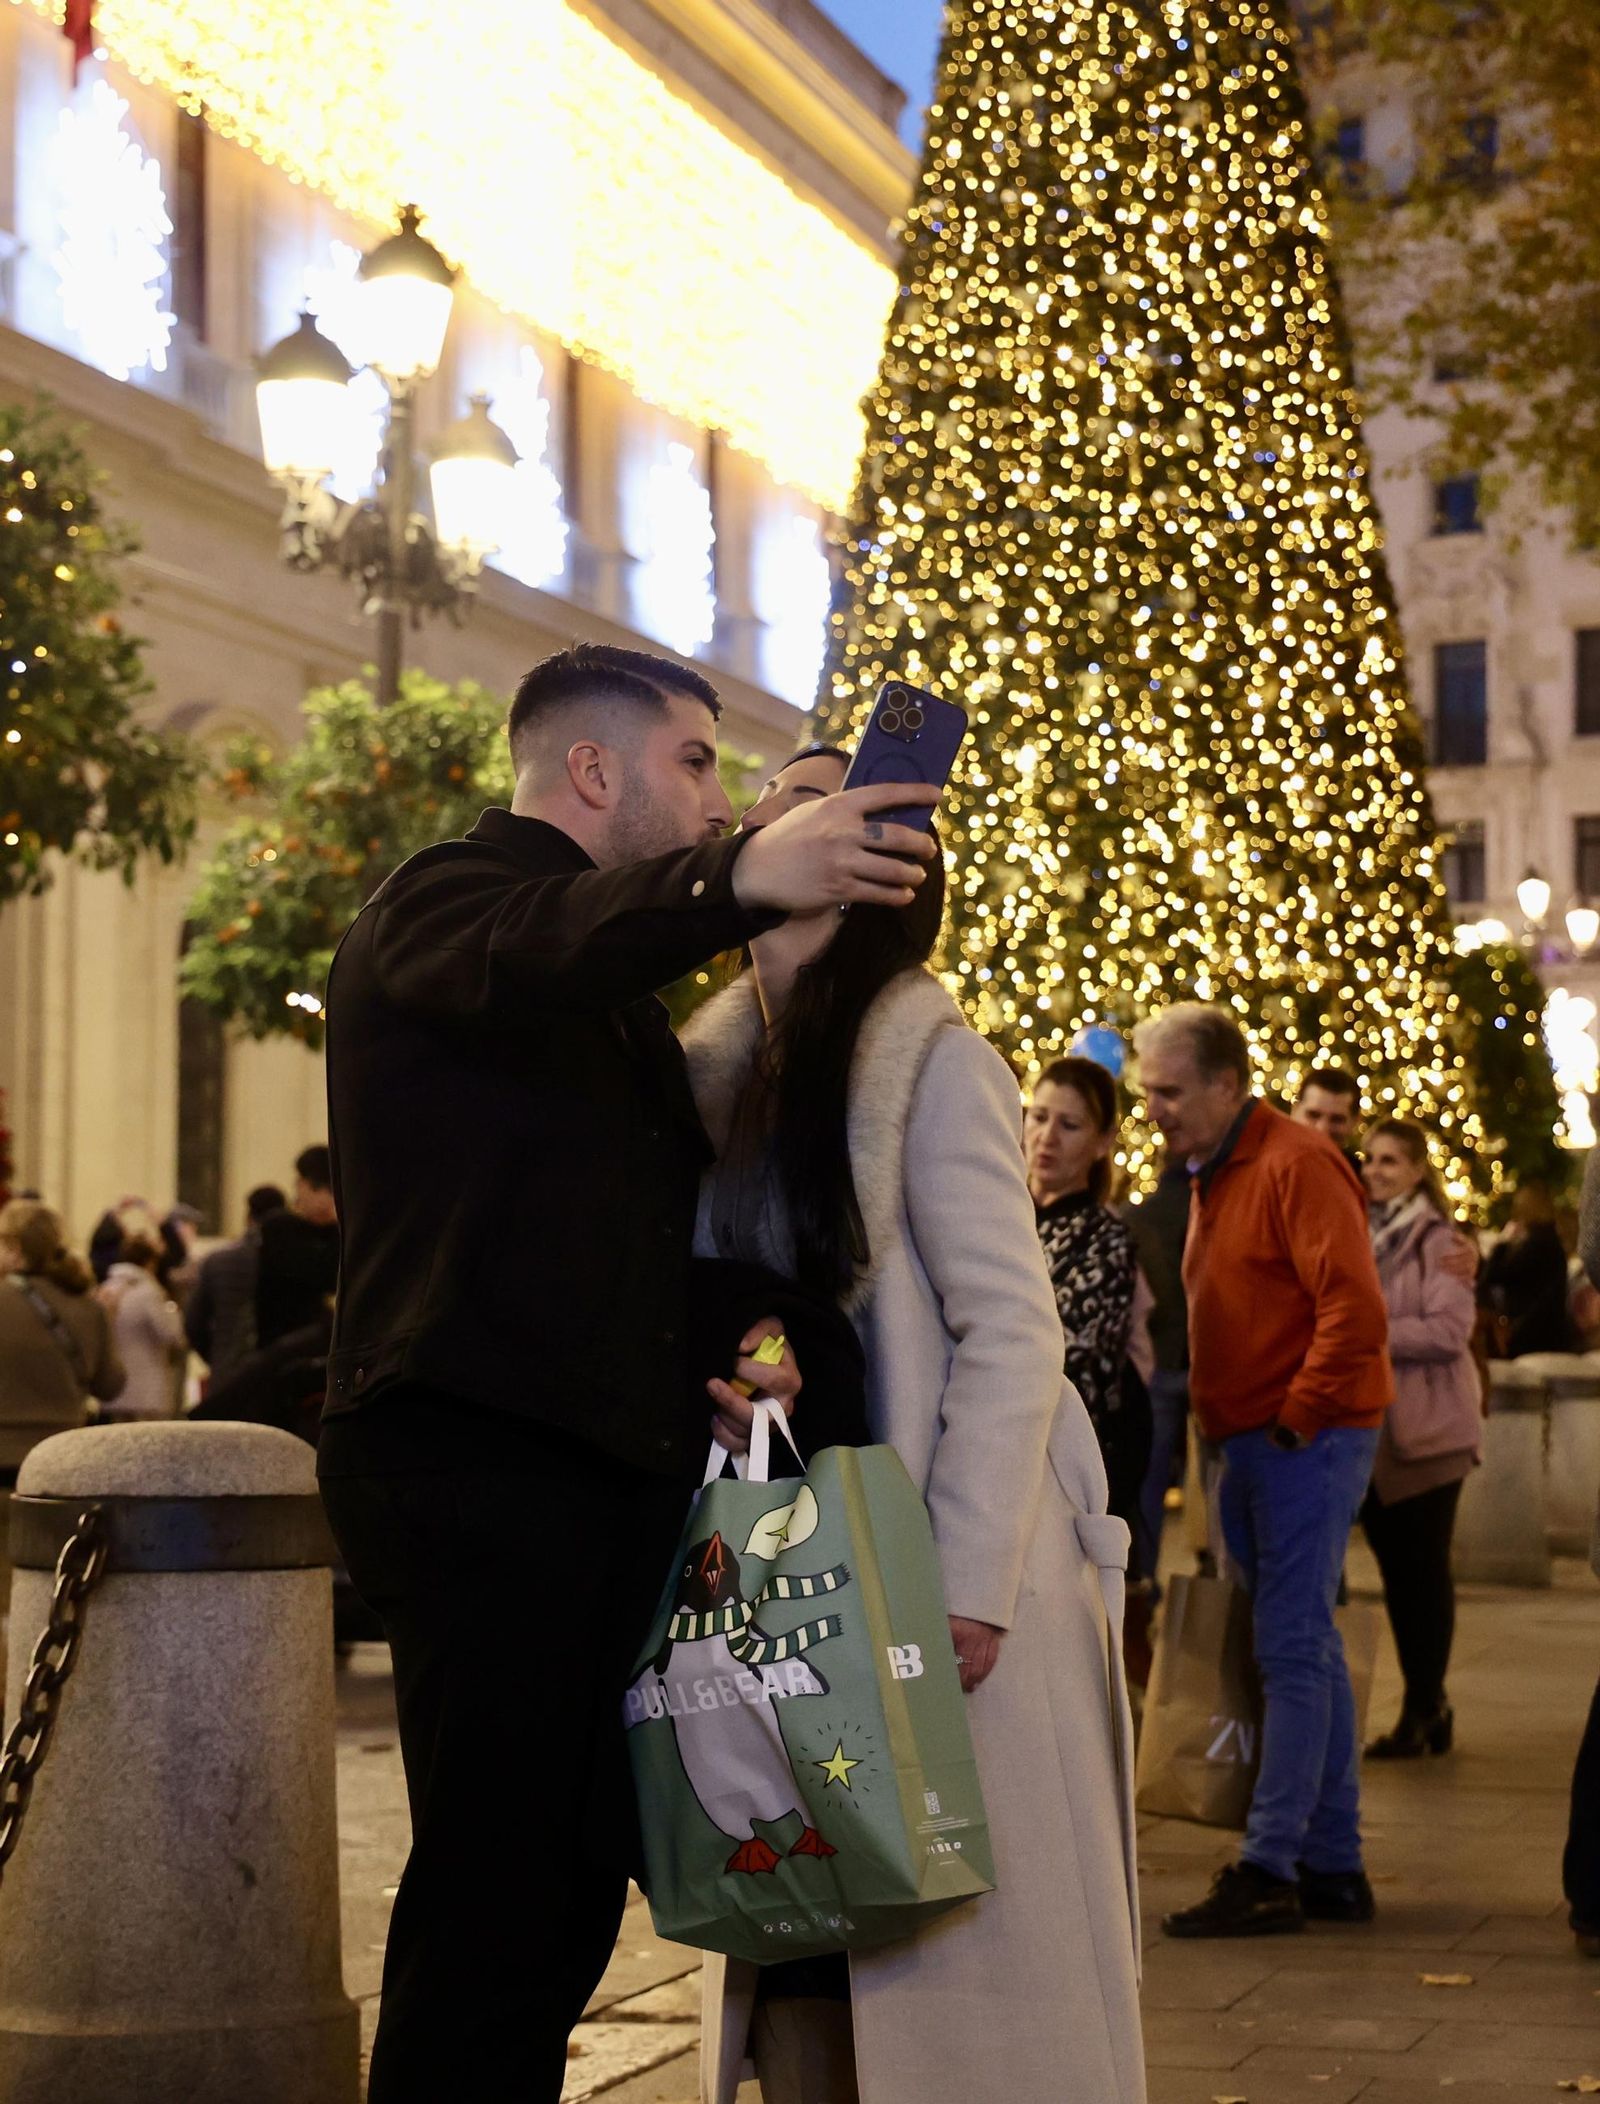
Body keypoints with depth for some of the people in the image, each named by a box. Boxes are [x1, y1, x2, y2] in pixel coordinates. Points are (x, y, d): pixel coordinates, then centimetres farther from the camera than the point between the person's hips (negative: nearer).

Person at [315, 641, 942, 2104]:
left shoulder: (619, 983, 26)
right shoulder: (442, 903, -4)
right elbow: (528, 958, -31)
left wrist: (720, 1365, 12)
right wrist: (738, 879, -49)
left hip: (606, 1478, 9)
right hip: (474, 1470, -9)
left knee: (578, 1878, 10)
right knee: (493, 1883, -10)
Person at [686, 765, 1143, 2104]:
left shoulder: (929, 1062, -9)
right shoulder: (733, 1069, 12)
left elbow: (1011, 1333, -13)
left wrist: (967, 1587, -19)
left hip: (938, 1570, -7)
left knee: (966, 1939, -1)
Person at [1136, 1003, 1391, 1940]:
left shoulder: (1295, 1164, -13)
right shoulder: (1216, 1173, 17)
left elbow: (1355, 1310, -22)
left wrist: (1297, 1418, -16)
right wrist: (1223, 1420, 11)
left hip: (1306, 1441, -9)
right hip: (1254, 1442, 9)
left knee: (1293, 1651, -7)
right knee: (1308, 1650, 12)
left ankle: (1270, 1870, -6)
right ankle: (1334, 1866, 18)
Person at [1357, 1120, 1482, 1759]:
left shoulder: (1435, 1238, -8)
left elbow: (1450, 1329, -17)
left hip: (1426, 1428, -7)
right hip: (1370, 1430, 7)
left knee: (1424, 1569, -1)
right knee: (1395, 1568, 10)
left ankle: (1423, 1711, 5)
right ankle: (1427, 1706, 19)